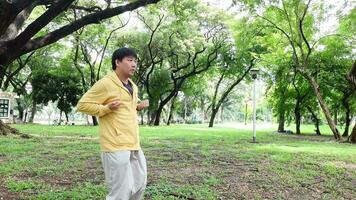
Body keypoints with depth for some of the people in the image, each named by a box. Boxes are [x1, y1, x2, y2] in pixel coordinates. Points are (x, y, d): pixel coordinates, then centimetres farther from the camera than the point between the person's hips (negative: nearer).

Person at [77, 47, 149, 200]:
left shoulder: (133, 86, 16)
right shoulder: (105, 83, -10)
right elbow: (82, 104, -8)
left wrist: (138, 107, 9)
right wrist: (107, 108, -20)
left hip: (133, 145, 9)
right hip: (116, 146, -9)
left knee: (140, 185, 19)